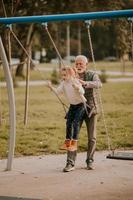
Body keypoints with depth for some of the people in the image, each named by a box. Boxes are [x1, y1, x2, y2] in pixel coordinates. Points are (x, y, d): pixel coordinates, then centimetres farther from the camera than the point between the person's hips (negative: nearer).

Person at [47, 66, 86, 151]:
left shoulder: (76, 82, -21)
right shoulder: (63, 83, -2)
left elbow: (82, 92, -32)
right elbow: (58, 91, -5)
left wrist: (76, 87, -50)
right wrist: (51, 87, -20)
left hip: (80, 104, -7)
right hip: (72, 105, 7)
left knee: (76, 123, -12)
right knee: (69, 123, 6)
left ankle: (74, 143, -8)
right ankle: (67, 142, 16)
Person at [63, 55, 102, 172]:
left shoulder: (92, 75, -4)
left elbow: (98, 84, -27)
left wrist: (85, 83, -41)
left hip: (91, 110, -1)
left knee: (92, 138, 5)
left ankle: (90, 161, 20)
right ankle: (70, 163, -10)